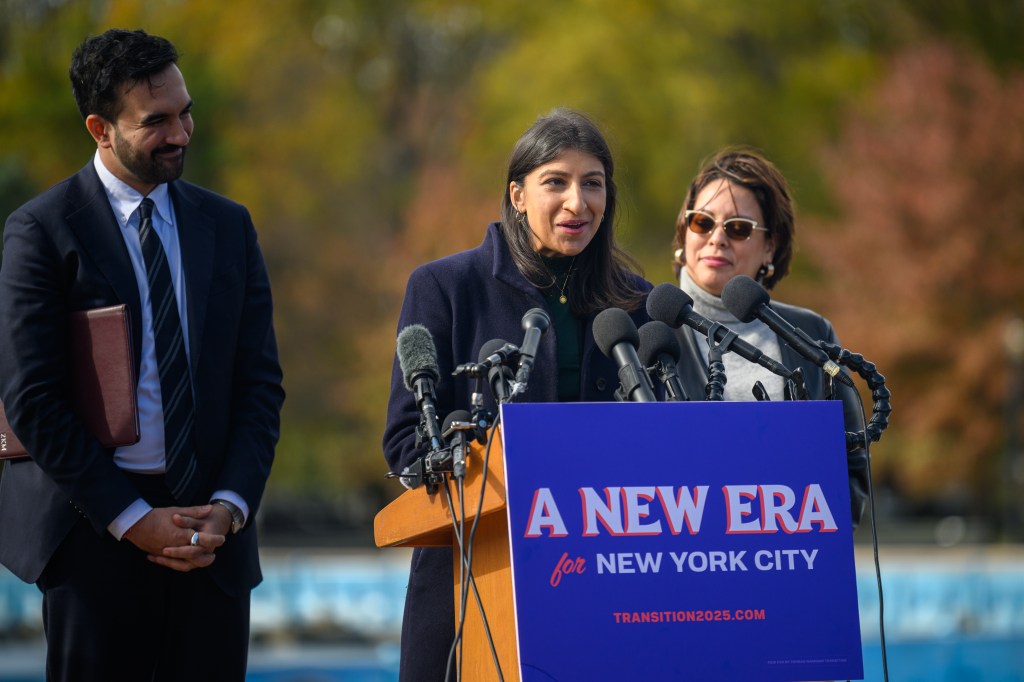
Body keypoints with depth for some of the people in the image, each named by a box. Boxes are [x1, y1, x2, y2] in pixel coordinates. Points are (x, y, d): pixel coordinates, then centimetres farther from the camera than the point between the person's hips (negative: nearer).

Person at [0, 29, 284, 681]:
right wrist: (132, 520, -11)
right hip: (95, 531, -3)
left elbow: (261, 383, 10)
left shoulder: (229, 226, 11)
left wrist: (230, 506, -5)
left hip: (212, 530, 3)